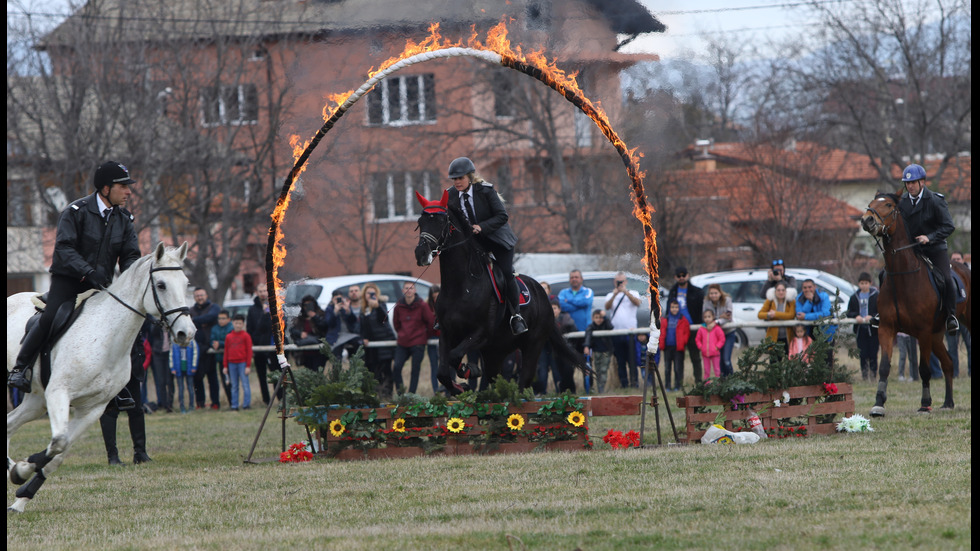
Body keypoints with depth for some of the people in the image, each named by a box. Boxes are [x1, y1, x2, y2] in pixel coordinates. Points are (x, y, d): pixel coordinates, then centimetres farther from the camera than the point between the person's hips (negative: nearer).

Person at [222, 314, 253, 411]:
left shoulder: (245, 336, 0)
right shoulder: (228, 337, 10)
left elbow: (249, 351, -2)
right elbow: (226, 352, 13)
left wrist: (248, 366, -7)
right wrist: (225, 366, 10)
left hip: (242, 363, -4)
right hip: (232, 364, 4)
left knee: (245, 384, -5)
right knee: (234, 386, 7)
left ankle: (246, 404, 0)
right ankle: (234, 406, 9)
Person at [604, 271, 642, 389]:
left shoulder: (633, 294, 11)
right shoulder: (610, 296, 15)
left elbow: (637, 303, -11)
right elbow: (607, 307, -4)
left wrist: (626, 292, -24)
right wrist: (614, 295, -21)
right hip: (616, 333, 2)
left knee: (632, 360, -7)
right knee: (620, 361, 2)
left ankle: (634, 382, -5)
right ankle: (623, 384, 6)